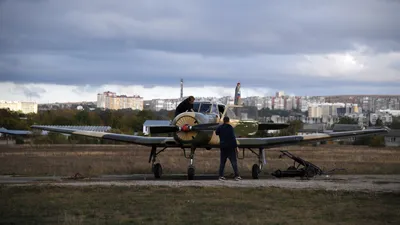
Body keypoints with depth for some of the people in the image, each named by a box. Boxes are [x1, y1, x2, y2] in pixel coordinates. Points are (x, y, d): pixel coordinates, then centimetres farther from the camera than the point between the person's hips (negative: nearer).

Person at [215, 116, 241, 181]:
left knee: (222, 161, 11)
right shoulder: (230, 128, -12)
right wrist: (236, 146, -10)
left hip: (223, 146, 5)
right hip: (230, 146, -5)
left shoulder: (220, 127, 3)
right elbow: (233, 138, -14)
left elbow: (216, 133, 23)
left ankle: (221, 176, 7)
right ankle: (237, 176, -8)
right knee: (234, 161, -2)